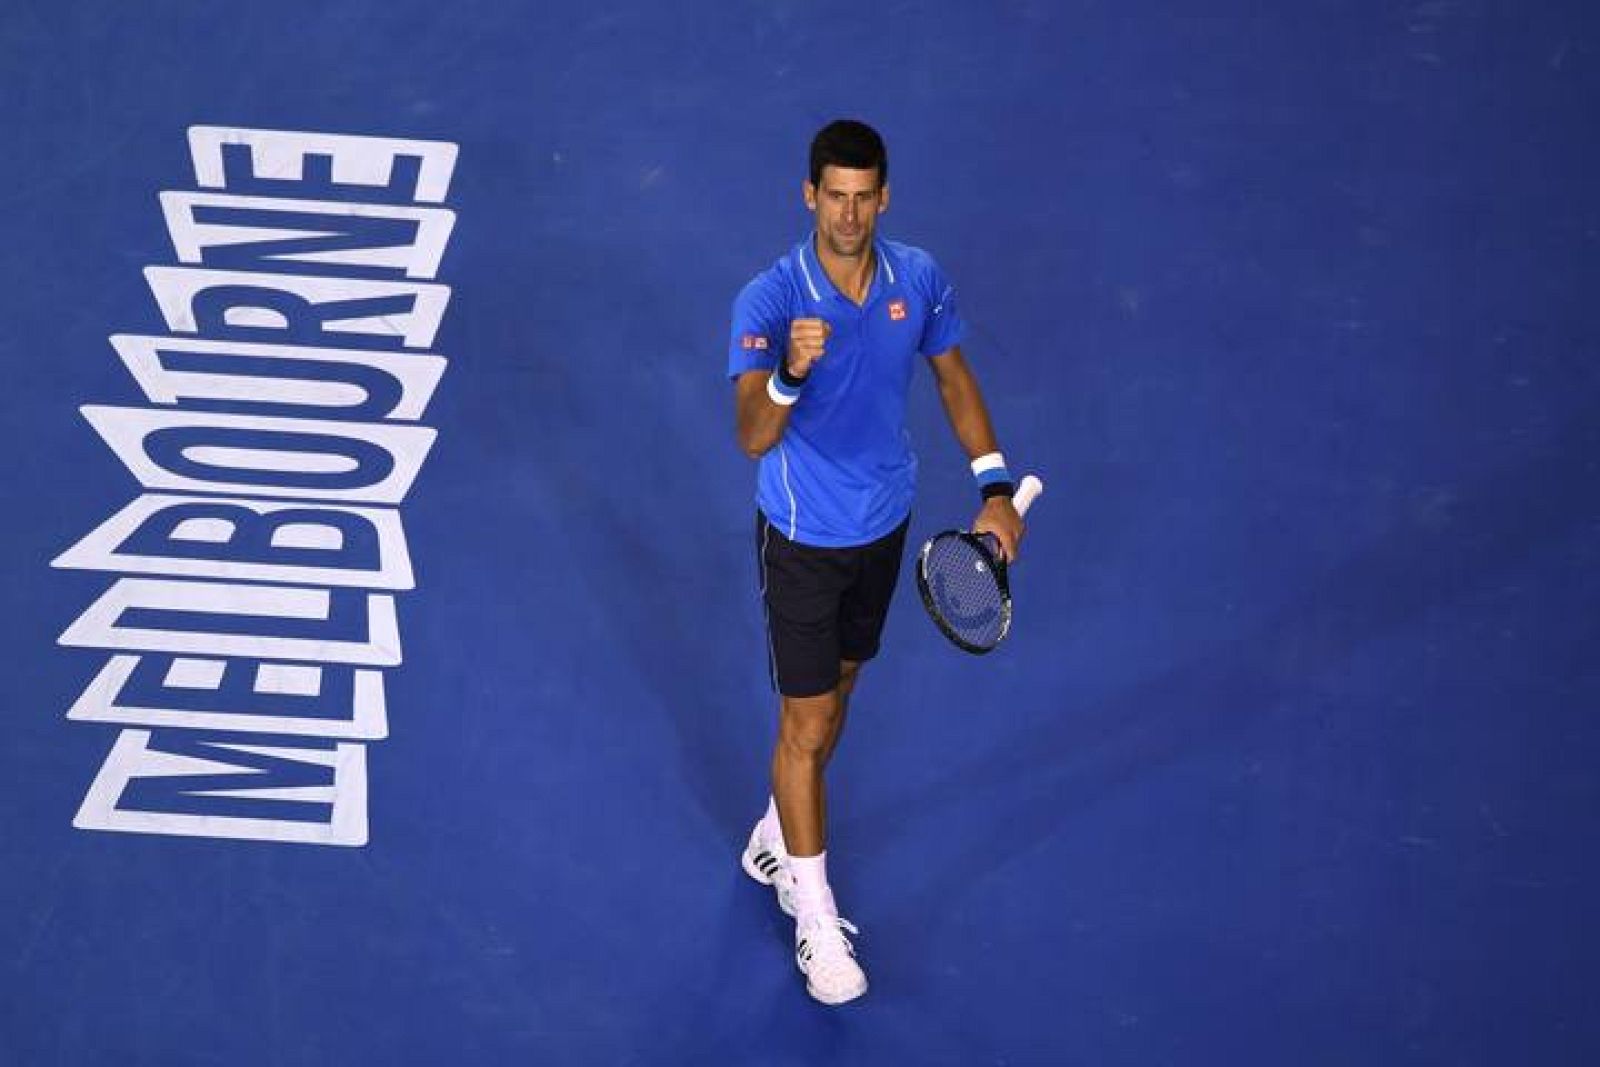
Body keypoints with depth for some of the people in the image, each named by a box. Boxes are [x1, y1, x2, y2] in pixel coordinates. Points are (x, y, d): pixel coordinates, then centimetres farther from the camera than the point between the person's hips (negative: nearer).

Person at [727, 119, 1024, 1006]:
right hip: (803, 539, -5)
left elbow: (953, 376, 7)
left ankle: (776, 843, 45)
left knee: (836, 690, 22)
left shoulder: (918, 277, -10)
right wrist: (791, 373, -53)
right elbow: (753, 439, -34)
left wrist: (993, 485, 1)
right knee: (807, 724, 1)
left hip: (885, 525, 5)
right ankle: (815, 918, 16)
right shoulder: (769, 299, -25)